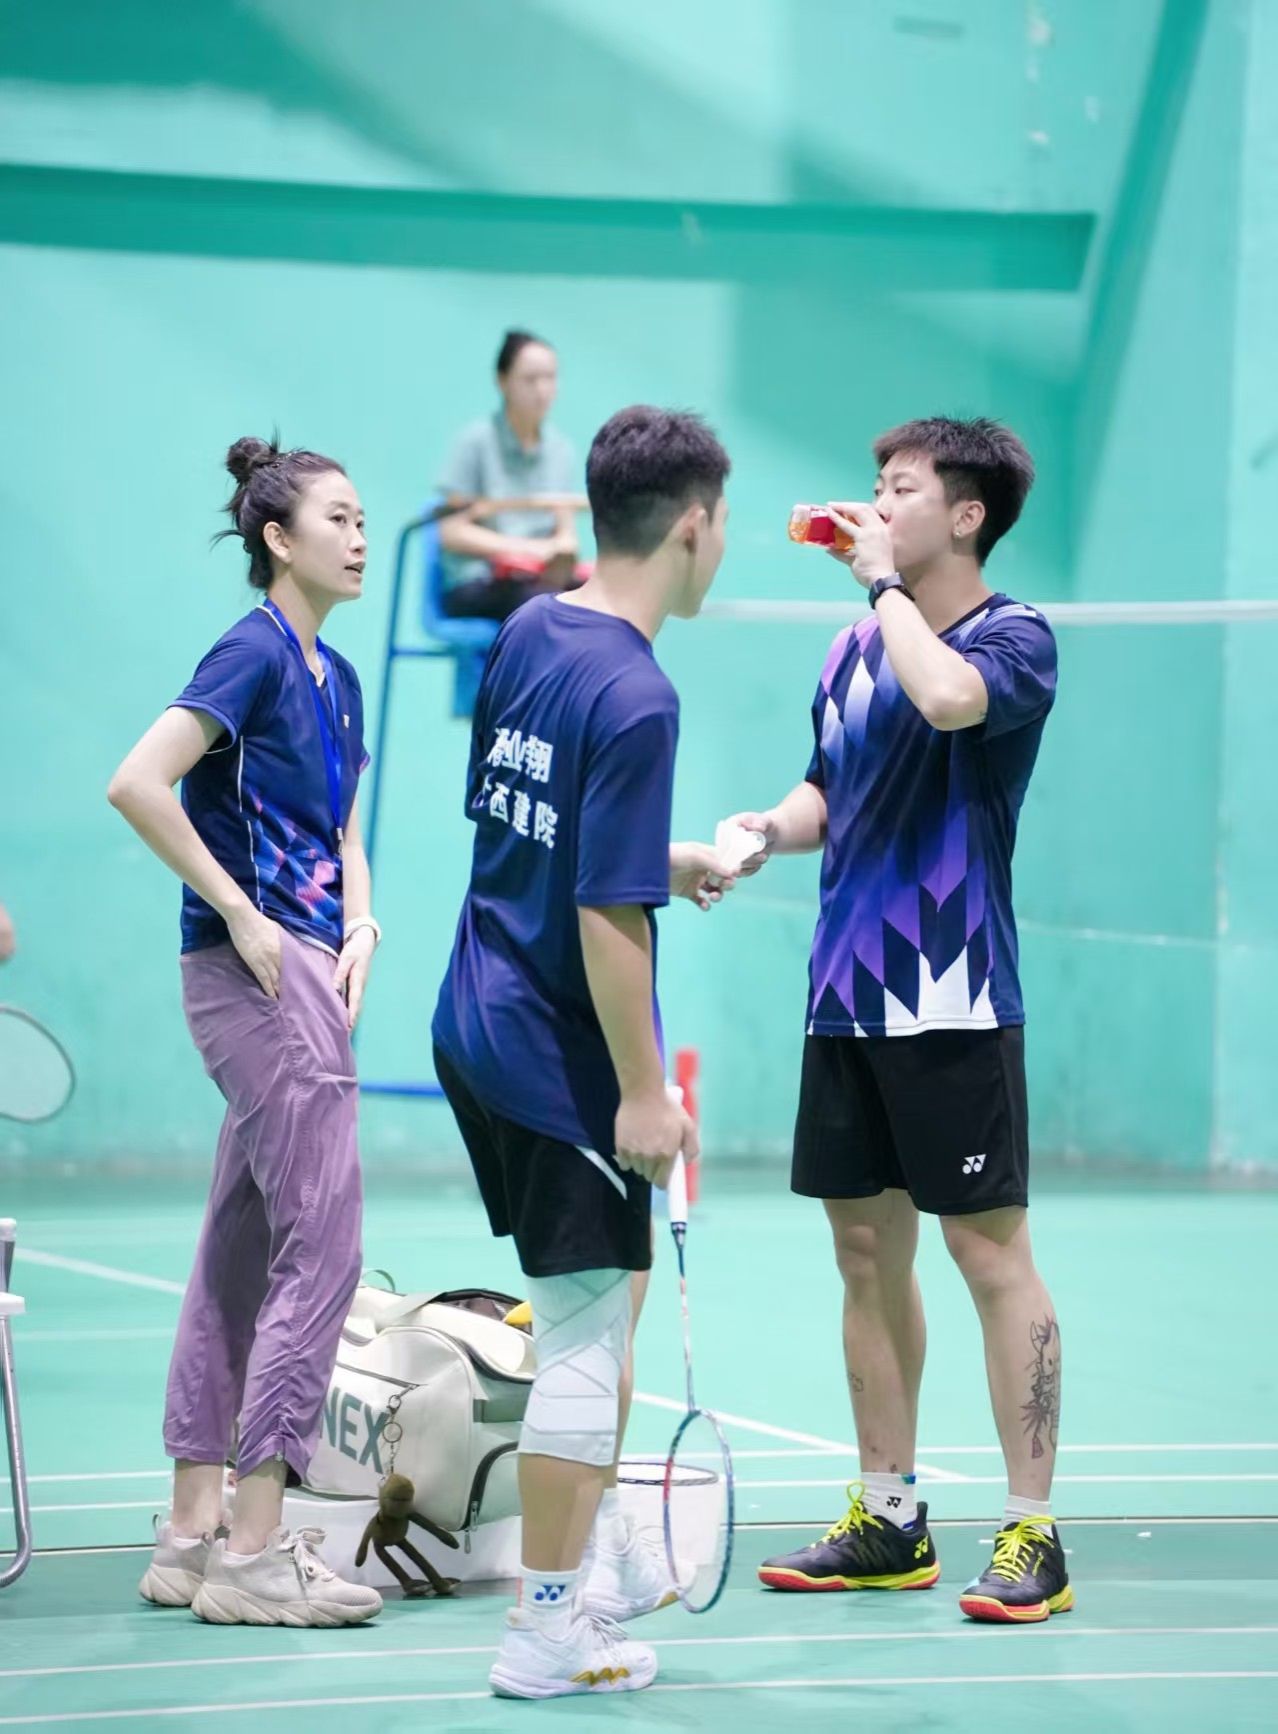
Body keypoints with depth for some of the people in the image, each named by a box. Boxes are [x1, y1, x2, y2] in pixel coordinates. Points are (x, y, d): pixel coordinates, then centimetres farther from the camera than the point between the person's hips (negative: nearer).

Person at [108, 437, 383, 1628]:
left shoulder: (335, 678, 15)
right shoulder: (253, 652, -12)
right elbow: (136, 785, -21)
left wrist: (358, 927, 5)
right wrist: (243, 916, -17)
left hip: (303, 975, 9)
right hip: (256, 977, -9)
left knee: (240, 1252, 11)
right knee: (321, 1249, -10)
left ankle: (194, 1533, 16)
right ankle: (252, 1557, -7)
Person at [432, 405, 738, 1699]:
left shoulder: (527, 634, 4)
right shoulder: (635, 697, -22)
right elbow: (606, 914, -25)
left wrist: (666, 860, 22)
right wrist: (643, 1092, -20)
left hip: (479, 1023, 9)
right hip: (562, 1055, -9)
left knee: (600, 1301, 22)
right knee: (586, 1338, 0)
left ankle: (603, 1554, 33)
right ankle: (548, 1629, 6)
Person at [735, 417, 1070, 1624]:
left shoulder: (1015, 638, -8)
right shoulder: (856, 648, 13)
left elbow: (948, 697, -31)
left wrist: (884, 580, -17)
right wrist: (770, 828, 2)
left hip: (953, 1003, -7)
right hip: (847, 997, 7)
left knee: (992, 1256, -3)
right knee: (868, 1254, 11)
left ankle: (1032, 1534, 1)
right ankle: (887, 1522, 19)